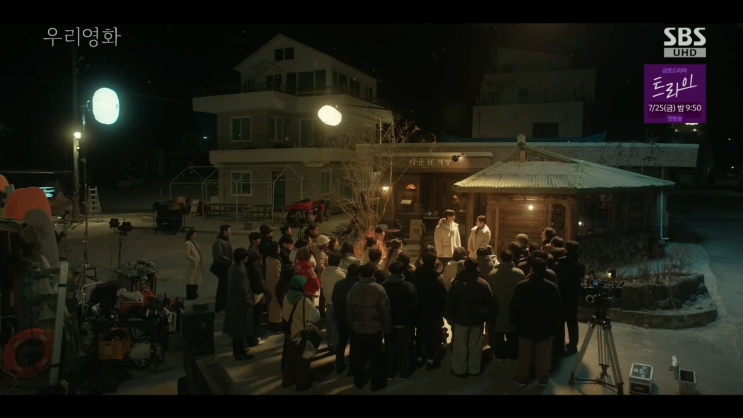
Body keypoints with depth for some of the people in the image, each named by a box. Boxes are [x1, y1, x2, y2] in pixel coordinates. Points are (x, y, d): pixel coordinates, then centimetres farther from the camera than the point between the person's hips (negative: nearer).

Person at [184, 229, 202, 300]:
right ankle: (190, 295, 9)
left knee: (196, 278, 17)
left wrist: (198, 261, 9)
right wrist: (194, 259, -23)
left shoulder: (194, 242, 9)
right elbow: (187, 255, -24)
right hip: (192, 264, -9)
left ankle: (193, 293, 29)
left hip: (197, 264, 9)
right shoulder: (188, 243, -18)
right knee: (191, 279, 0)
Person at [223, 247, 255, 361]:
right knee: (241, 329, 3)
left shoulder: (232, 267, 2)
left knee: (236, 328, 20)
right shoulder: (240, 271, -27)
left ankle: (237, 349, 33)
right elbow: (244, 290, -24)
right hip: (241, 304, -9)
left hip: (233, 302, 9)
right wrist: (249, 302, -8)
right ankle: (240, 353, 14)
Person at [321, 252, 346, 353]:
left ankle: (329, 344, 28)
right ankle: (335, 346, 11)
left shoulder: (324, 272, -2)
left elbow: (322, 287, 7)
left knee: (329, 324, 17)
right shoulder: (341, 274, -21)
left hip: (328, 302, 6)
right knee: (337, 325, 5)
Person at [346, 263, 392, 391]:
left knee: (360, 356, 18)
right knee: (376, 357, 11)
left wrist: (351, 325, 17)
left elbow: (349, 310, 4)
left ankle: (359, 381, 31)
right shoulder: (379, 289, -16)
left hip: (358, 329, 3)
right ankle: (377, 383, 22)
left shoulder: (353, 289, -5)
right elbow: (386, 311, -12)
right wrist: (387, 329, 0)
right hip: (375, 329, -3)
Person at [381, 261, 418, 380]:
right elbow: (415, 305, -8)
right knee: (404, 349, 11)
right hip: (405, 323, -1)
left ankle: (390, 373, 22)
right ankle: (403, 373, 20)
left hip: (389, 323, 1)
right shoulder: (409, 286, -15)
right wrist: (413, 321, 6)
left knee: (390, 348, 14)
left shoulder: (383, 286, -11)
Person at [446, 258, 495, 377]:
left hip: (461, 319, -2)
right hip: (477, 320, 3)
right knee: (475, 345, 15)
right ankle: (475, 369, 27)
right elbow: (491, 303, -3)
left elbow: (450, 302, -13)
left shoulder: (457, 283, -17)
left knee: (460, 346, 11)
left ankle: (459, 370, 21)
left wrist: (449, 317, 0)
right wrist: (485, 315, 11)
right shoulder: (484, 283, -9)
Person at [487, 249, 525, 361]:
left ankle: (499, 355, 26)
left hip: (498, 309, 0)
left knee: (498, 333, 17)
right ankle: (511, 355, 27)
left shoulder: (492, 274, -17)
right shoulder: (519, 273, -16)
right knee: (513, 335, 18)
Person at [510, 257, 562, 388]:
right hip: (544, 328, 1)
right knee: (543, 355, 14)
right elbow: (557, 309, -4)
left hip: (525, 327, -1)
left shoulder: (521, 286, -15)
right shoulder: (552, 287, -11)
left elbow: (514, 307, -8)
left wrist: (514, 322, 7)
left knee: (524, 355, 12)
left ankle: (522, 378, 23)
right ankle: (543, 379, 27)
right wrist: (553, 326, 8)